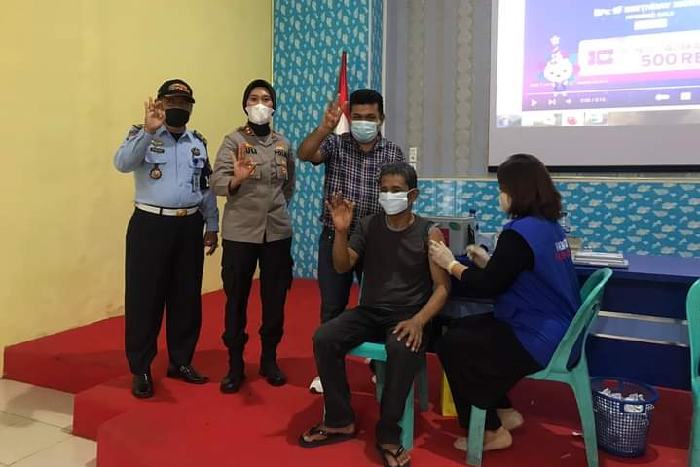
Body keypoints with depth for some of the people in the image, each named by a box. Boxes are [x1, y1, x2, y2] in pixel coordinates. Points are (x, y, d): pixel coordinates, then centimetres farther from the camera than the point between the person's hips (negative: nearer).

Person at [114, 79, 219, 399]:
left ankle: (180, 361, 25)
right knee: (145, 297, 1)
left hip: (190, 226, 5)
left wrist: (212, 226, 15)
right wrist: (148, 131, -31)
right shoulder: (143, 135, 0)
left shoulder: (199, 142, 13)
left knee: (187, 297, 10)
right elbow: (122, 163, -21)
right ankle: (140, 369, 14)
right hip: (151, 225, -4)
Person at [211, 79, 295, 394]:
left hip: (277, 232, 4)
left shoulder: (283, 144, 10)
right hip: (240, 232, -3)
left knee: (275, 298, 10)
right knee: (237, 299, 5)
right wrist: (237, 180, -33)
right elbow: (218, 183, -14)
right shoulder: (233, 141, -2)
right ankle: (235, 365, 20)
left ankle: (269, 359, 27)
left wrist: (277, 208, 12)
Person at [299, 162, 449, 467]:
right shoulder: (368, 226, 4)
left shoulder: (429, 233, -5)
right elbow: (342, 267, -1)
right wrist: (341, 231, -18)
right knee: (323, 338, -21)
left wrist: (418, 321, -24)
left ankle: (388, 435, -16)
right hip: (369, 313, 4)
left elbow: (442, 287, -8)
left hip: (407, 317, -3)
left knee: (403, 349, -36)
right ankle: (340, 421, -3)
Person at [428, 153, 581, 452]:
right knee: (463, 330, 18)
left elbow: (489, 286, -18)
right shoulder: (549, 225, 7)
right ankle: (504, 412, 24)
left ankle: (492, 431, 14)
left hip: (539, 341, -10)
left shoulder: (519, 233, -23)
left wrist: (450, 264, -6)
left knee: (450, 345, 1)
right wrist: (489, 263, 10)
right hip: (557, 332, 10)